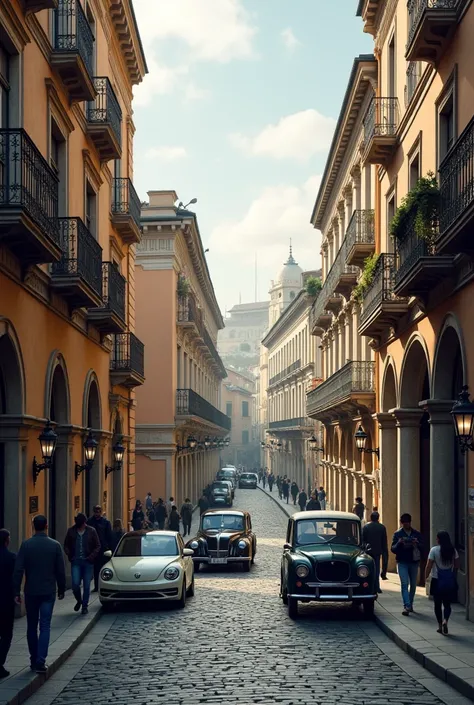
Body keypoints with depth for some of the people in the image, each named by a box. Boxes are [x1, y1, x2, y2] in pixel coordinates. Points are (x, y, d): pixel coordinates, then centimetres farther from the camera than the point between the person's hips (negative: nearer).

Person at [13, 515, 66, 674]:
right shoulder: (55, 545, -4)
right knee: (45, 627, 1)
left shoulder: (26, 545, -6)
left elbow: (18, 570, -8)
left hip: (31, 592, 1)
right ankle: (40, 661, -9)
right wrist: (61, 590, 11)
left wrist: (16, 592, -4)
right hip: (48, 592, 0)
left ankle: (34, 660, 18)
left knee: (32, 627, 13)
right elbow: (60, 571, -1)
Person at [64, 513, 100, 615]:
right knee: (75, 584, -8)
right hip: (76, 562, 1)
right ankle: (79, 600, 20)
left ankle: (85, 606, 17)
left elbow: (97, 546, 4)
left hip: (88, 562, 0)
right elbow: (66, 545, 13)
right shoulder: (71, 531, 2)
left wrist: (91, 557, -8)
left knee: (86, 586, 3)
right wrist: (69, 555, -3)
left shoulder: (91, 531, -1)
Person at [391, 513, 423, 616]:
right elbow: (393, 549, 0)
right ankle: (407, 606, -18)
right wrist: (399, 543, -19)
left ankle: (410, 604, 24)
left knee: (413, 584, 9)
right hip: (402, 562, -2)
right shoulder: (397, 534, 3)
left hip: (414, 562, 2)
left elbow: (422, 547, 3)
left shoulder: (417, 534, 7)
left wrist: (417, 544, -17)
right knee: (404, 584, -12)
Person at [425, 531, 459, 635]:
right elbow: (457, 565, 5)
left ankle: (440, 626, 13)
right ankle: (445, 621, -15)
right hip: (450, 580, 3)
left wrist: (426, 576, 2)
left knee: (438, 604, 10)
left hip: (438, 580, -3)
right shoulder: (453, 550, -1)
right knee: (447, 604, 10)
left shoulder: (434, 550, -11)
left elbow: (429, 566, -11)